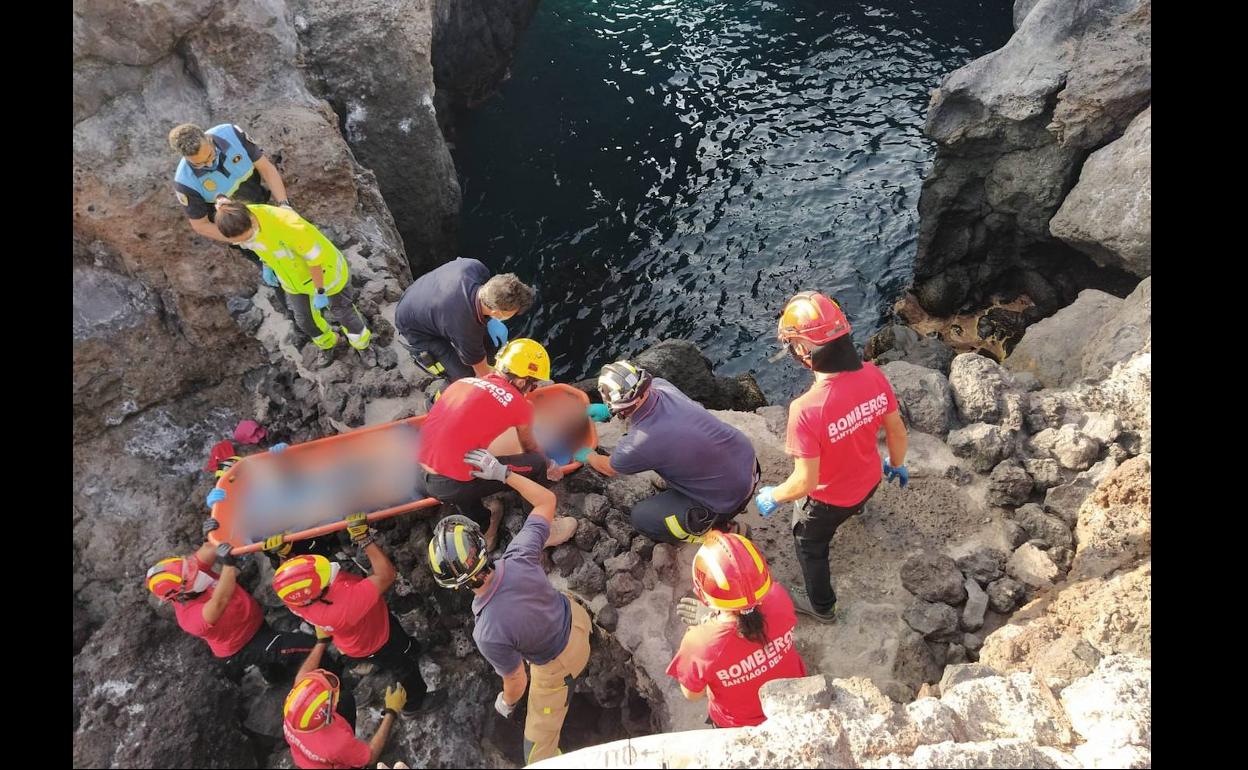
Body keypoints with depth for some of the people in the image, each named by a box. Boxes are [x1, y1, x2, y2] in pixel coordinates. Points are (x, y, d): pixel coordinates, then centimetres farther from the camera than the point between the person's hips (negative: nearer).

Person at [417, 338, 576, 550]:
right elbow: (530, 448, 17)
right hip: (453, 484, -7)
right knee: (537, 465, 6)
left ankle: (483, 532, 41)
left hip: (422, 476, 7)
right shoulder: (518, 403, -2)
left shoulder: (464, 382, 15)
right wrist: (549, 467, 39)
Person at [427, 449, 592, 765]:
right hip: (574, 617, 5)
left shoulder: (489, 633, -39)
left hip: (557, 665, -5)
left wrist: (507, 703, 4)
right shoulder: (519, 558, -33)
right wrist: (503, 473, -15)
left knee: (538, 745, 16)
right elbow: (547, 500, -17)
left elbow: (515, 680, -19)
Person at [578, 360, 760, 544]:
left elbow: (609, 469, 0)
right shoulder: (660, 385, -13)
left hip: (730, 499, -7)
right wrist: (607, 410, 11)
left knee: (641, 517, 5)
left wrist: (586, 456, 19)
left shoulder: (637, 443, -27)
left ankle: (719, 529, 10)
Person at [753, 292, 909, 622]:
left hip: (828, 500, -5)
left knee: (810, 547, 27)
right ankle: (857, 507, 78)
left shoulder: (806, 409, -42)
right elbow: (897, 431, -7)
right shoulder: (873, 375, -24)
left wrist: (772, 497, -11)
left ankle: (821, 606, 52)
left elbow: (805, 482, -32)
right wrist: (896, 464, 14)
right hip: (870, 480, 5)